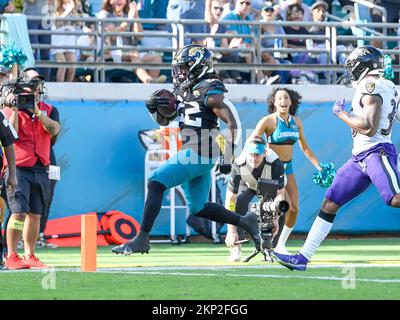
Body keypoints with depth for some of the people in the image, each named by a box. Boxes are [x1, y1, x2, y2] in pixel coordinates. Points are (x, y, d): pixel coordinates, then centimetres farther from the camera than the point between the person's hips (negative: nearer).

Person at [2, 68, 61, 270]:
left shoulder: (48, 110, 13)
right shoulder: (11, 109, 2)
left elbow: (54, 130, -7)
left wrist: (36, 110, -12)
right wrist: (16, 109, -15)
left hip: (40, 170, 4)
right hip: (18, 169, -4)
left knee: (35, 214, 6)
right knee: (19, 212, -14)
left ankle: (29, 256, 14)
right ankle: (11, 257, -10)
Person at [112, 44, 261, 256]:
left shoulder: (210, 92, -11)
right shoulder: (184, 91, 15)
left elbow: (233, 123, -15)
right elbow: (164, 121, 23)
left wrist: (227, 156, -19)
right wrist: (153, 108, 1)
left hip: (198, 154, -10)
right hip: (193, 154, 10)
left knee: (156, 183, -13)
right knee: (198, 208, 16)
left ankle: (142, 239, -13)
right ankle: (244, 222, 25)